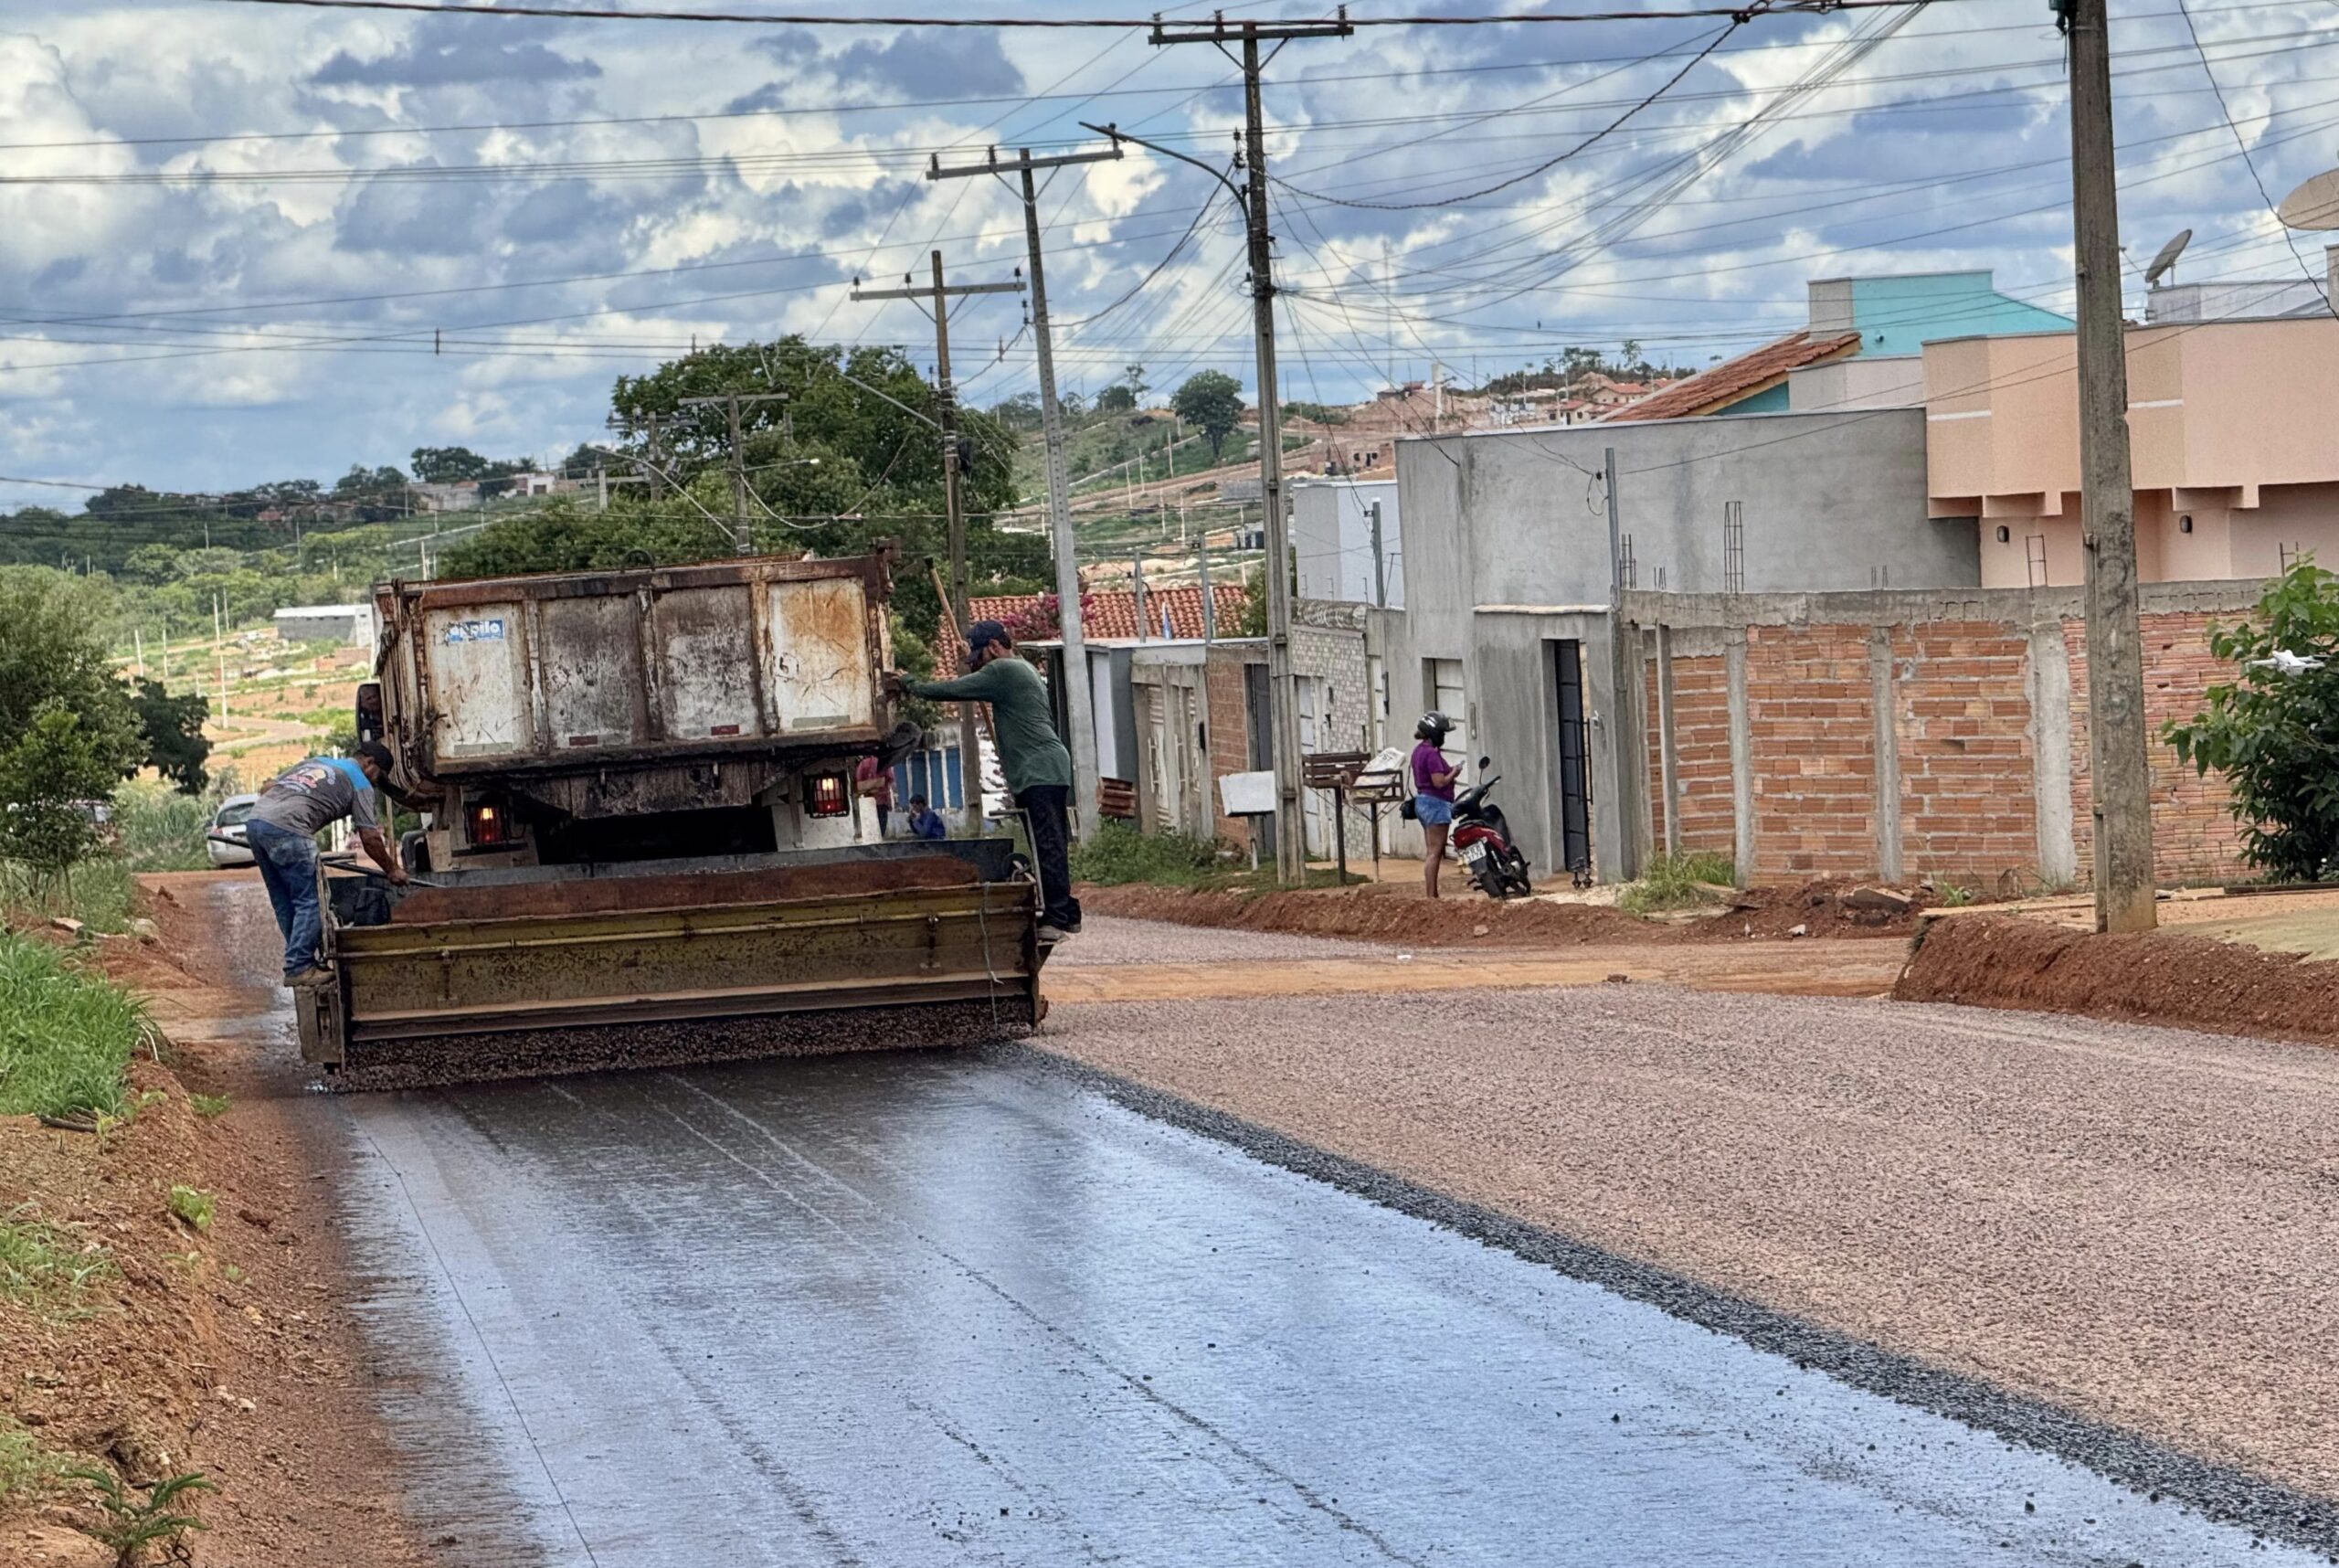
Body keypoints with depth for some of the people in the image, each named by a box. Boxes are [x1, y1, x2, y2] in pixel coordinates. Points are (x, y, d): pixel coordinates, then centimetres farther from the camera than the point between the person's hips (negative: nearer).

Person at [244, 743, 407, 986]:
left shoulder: (315, 762, 31)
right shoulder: (359, 782, 10)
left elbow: (267, 788, 27)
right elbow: (370, 838, 7)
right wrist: (392, 870, 19)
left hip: (255, 820, 8)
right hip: (286, 829, -8)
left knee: (284, 903, 14)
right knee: (307, 902, 0)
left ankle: (302, 960, 19)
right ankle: (298, 968, -2)